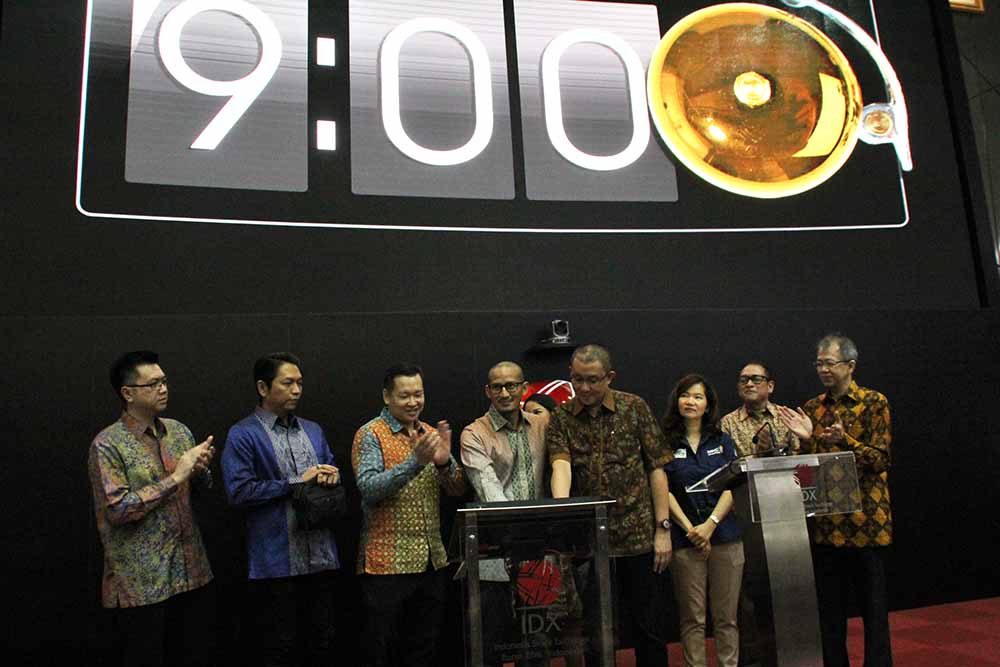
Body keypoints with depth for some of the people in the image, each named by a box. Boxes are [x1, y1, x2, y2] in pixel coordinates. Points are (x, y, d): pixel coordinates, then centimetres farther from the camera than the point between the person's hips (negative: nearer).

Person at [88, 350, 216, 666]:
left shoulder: (179, 430, 7)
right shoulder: (108, 445, -11)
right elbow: (117, 510, -18)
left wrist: (200, 469, -4)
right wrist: (175, 477, -18)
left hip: (193, 573, 6)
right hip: (142, 583, -5)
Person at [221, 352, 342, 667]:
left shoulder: (313, 430, 13)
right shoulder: (242, 435, -6)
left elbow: (333, 473, 18)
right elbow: (239, 492, -15)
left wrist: (330, 476, -6)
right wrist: (295, 481, -14)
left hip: (321, 557, 6)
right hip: (276, 562, -5)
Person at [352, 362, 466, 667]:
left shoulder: (431, 434, 10)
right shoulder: (370, 435, -7)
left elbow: (458, 489, 5)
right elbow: (369, 489, -21)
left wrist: (444, 462, -16)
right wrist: (415, 461, -30)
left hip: (433, 562, 5)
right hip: (388, 564, -5)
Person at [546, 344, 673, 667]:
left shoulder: (635, 408, 0)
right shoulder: (560, 419, 1)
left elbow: (656, 469, 1)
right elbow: (561, 467, -15)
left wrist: (663, 528, -3)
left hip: (639, 536, 0)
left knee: (649, 627, 11)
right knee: (594, 631, 10)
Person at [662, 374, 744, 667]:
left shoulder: (723, 441, 10)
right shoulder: (666, 442, 3)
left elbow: (733, 486, 2)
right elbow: (664, 491, -2)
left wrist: (710, 525, -10)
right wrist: (690, 529, -10)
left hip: (725, 535, 2)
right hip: (685, 540, -2)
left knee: (726, 616, 6)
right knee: (692, 618, 2)